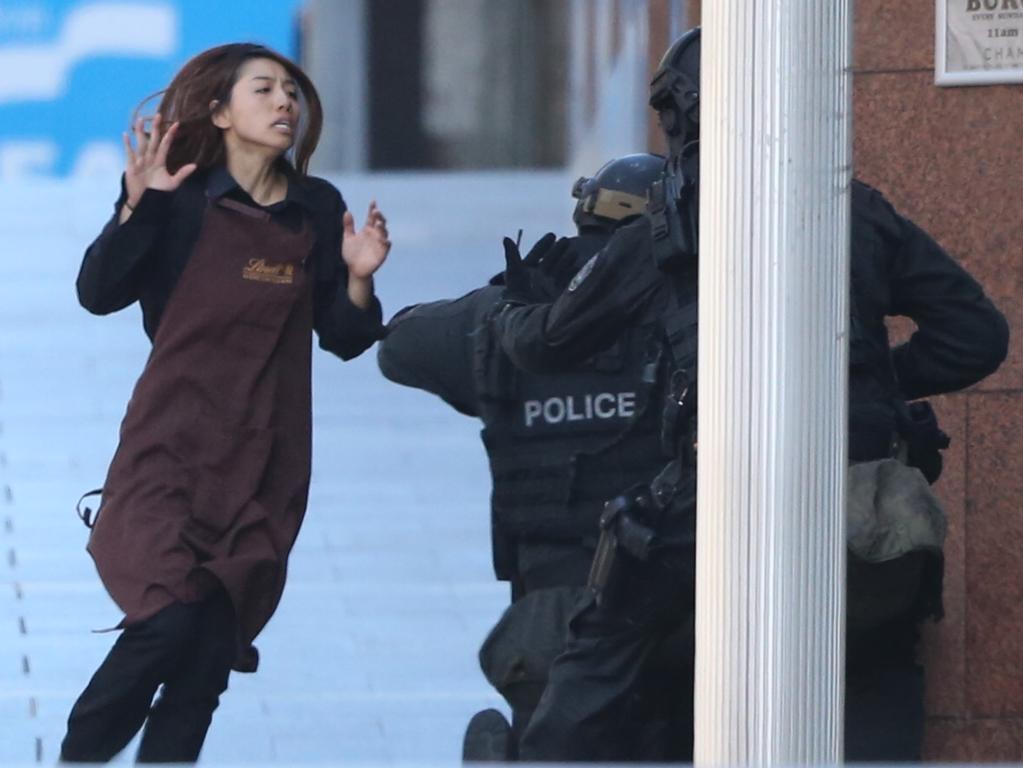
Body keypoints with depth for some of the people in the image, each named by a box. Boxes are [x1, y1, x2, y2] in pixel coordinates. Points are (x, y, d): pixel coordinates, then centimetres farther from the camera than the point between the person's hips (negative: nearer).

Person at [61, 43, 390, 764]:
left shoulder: (318, 210, 8)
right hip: (175, 446, -4)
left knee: (213, 649, 1)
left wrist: (358, 278, -7)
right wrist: (136, 207, -22)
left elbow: (344, 339, 11)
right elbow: (100, 293, -11)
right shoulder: (183, 200, -2)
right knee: (170, 620, -19)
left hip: (266, 461, 4)